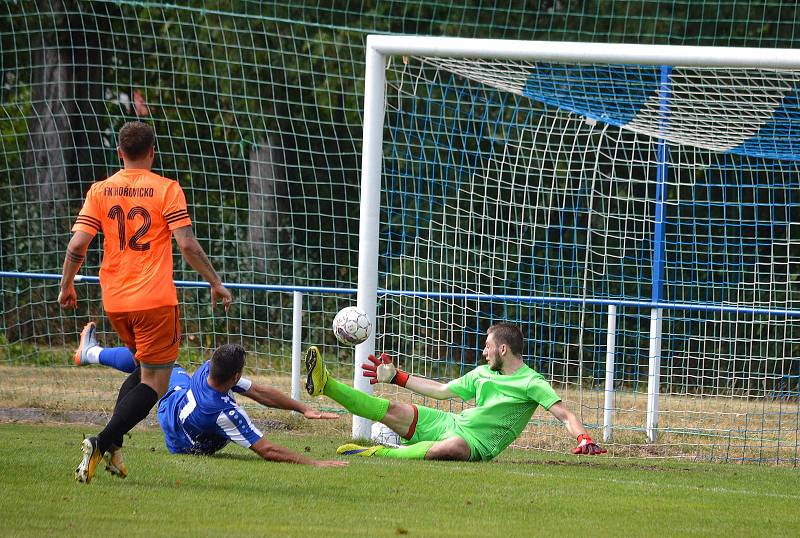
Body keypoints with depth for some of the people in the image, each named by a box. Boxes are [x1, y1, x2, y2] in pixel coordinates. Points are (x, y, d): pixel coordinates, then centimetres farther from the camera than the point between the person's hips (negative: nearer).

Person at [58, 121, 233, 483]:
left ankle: (112, 443, 7)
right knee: (154, 383, 0)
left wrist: (66, 286, 11)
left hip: (114, 303, 5)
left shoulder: (99, 191, 4)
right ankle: (102, 443, -19)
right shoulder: (167, 190, -5)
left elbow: (77, 244, -3)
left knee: (144, 369, 24)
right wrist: (215, 283, 0)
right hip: (155, 302, -5)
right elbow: (187, 245, -11)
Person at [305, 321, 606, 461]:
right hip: (448, 423, 7)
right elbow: (441, 391, 25)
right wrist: (395, 377, 28)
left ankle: (379, 454, -42)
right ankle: (325, 385, -7)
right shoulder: (483, 374, 16)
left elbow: (564, 414, -13)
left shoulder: (532, 383, -6)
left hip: (476, 444, -7)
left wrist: (583, 439, -33)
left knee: (452, 447, -43)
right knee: (394, 411, -5)